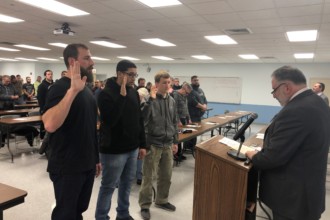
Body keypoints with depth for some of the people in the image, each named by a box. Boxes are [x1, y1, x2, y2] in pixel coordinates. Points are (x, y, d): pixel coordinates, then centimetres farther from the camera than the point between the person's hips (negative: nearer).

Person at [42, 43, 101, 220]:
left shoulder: (86, 89, 10)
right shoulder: (60, 87, -15)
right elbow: (50, 125, -33)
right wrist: (73, 90, -36)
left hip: (87, 165, 8)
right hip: (67, 168, -7)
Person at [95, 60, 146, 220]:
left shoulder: (134, 92, 6)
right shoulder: (106, 93, -15)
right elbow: (109, 120, -28)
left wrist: (142, 144, 11)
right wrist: (122, 95, -28)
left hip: (132, 148, 7)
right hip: (114, 150, -7)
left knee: (127, 183, 18)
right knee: (108, 186, 7)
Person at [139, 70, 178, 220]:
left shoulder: (172, 101, 7)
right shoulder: (151, 100, -12)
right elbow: (142, 119, -27)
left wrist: (175, 141, 15)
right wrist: (151, 99, -29)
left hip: (167, 144, 6)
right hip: (153, 144, -6)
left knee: (166, 176, 16)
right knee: (148, 177, 5)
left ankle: (161, 200, 36)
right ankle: (145, 206, 20)